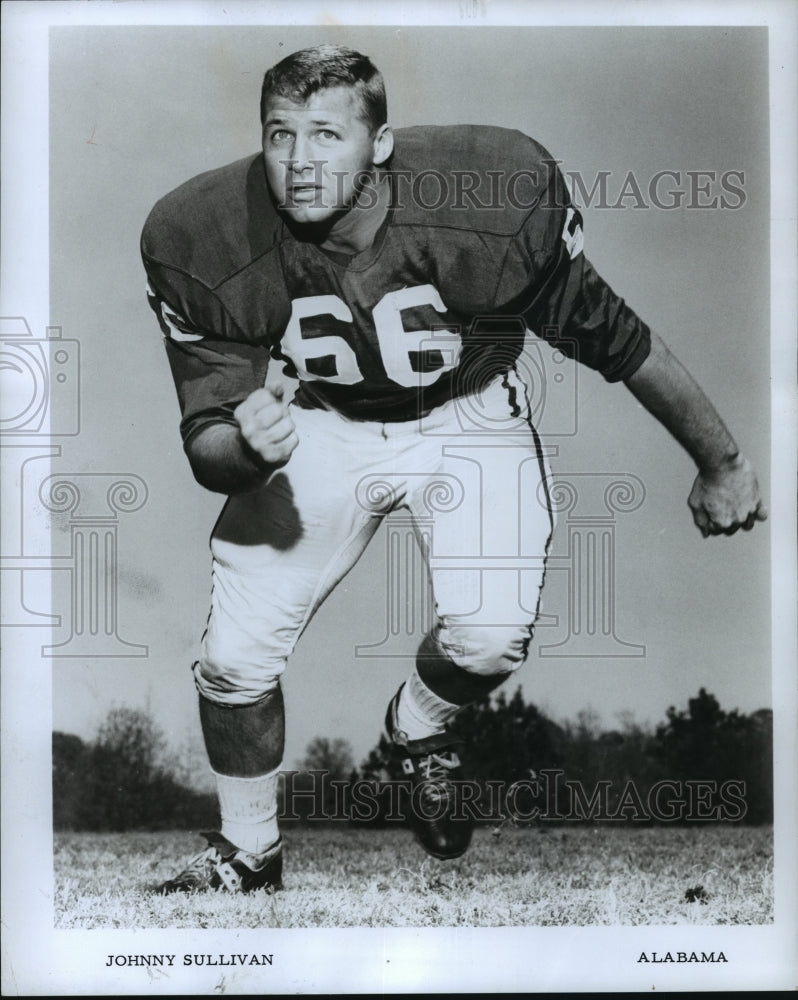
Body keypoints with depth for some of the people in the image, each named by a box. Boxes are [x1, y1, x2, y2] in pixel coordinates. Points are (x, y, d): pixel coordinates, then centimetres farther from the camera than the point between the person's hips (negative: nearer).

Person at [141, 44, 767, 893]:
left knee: (489, 636, -23)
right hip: (320, 428, 2)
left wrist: (720, 462, -5)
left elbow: (614, 337, -14)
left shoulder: (496, 202, -29)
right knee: (233, 658, -6)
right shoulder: (204, 244, -23)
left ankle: (420, 727, 16)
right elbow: (207, 449, -17)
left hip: (468, 417, -1)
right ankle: (247, 850, 24)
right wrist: (246, 448, -43)